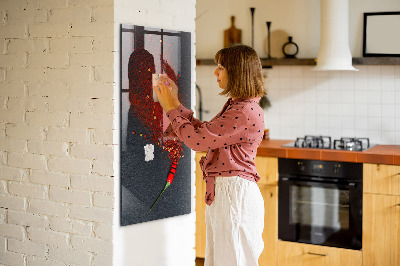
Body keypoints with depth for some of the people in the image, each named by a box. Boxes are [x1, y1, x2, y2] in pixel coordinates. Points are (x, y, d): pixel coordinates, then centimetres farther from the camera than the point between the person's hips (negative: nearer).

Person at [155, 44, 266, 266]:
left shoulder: (246, 112, -20)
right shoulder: (235, 105, 13)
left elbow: (197, 139, -19)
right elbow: (203, 132, 17)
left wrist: (171, 108, -7)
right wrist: (176, 103, 16)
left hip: (235, 194, -10)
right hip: (222, 192, 10)